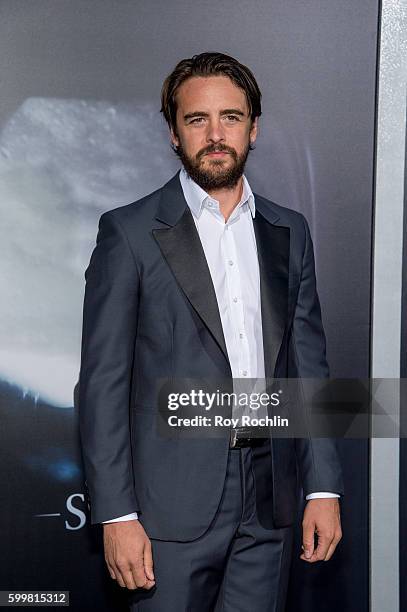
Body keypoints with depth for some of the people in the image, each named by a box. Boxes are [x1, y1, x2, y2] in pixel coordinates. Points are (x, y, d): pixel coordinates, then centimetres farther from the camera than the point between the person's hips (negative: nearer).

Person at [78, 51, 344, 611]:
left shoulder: (289, 232, 11)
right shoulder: (129, 232, -3)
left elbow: (308, 365, 12)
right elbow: (103, 382, -6)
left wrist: (324, 487, 4)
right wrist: (116, 515, -11)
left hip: (269, 502, 4)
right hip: (174, 503, -4)